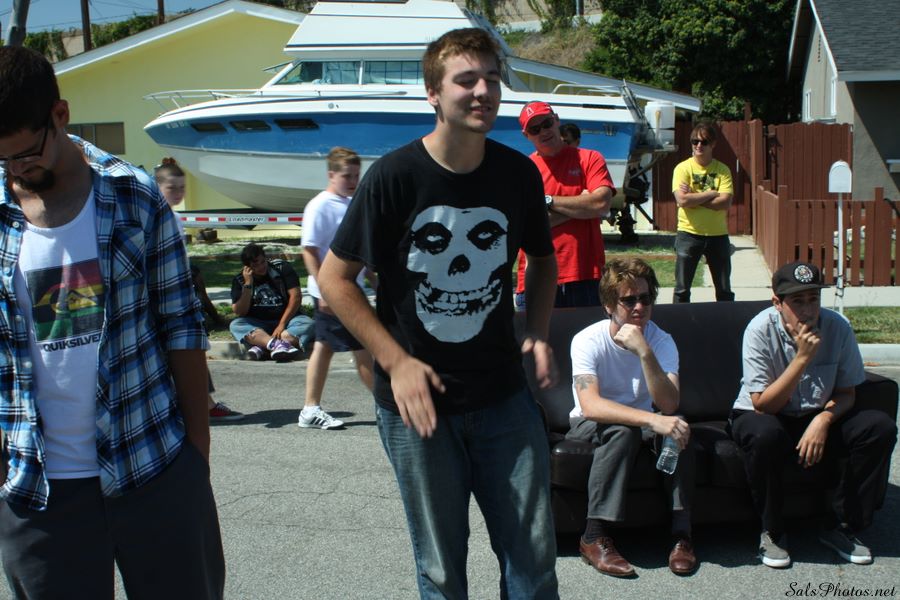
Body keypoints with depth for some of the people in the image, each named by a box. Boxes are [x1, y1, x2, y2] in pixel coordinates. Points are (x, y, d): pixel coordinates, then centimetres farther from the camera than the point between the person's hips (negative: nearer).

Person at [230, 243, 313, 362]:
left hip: (286, 319, -1)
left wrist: (282, 324, -16)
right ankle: (277, 344, -48)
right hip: (257, 326, 1)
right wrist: (248, 284, -16)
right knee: (235, 325, -27)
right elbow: (240, 312, -8)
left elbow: (296, 296, -9)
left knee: (308, 324, -30)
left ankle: (262, 347, -45)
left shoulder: (282, 267, -3)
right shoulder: (239, 280, 0)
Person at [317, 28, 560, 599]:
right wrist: (396, 362, -14)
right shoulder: (394, 176, -12)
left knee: (534, 552, 7)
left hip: (504, 397, 3)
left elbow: (543, 258, 17)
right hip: (417, 400, -3)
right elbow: (335, 278, -6)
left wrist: (538, 333, 0)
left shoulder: (519, 174, -1)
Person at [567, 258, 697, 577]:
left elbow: (669, 404, -27)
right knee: (623, 430, -36)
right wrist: (652, 420, -46)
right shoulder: (588, 341, -20)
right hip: (589, 426, -3)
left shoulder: (661, 340, -11)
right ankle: (596, 538, -29)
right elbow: (590, 406, -35)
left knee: (677, 425, -29)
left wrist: (644, 352, -38)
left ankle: (681, 532, -21)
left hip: (641, 422, 3)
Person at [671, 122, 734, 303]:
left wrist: (694, 198, -16)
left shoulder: (722, 170, 2)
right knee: (682, 289, 2)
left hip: (718, 235, 2)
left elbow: (725, 203, -12)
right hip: (689, 234, -2)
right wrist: (711, 194, -12)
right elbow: (682, 200, -17)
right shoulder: (683, 168, -3)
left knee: (725, 290, 10)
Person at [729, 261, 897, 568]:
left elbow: (846, 393, -2)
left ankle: (841, 526, -5)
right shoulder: (761, 330, -22)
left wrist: (823, 420, -24)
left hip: (818, 416, 4)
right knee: (765, 434, -38)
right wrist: (803, 357, -32)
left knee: (881, 427, -19)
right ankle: (771, 531, -14)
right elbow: (763, 404, -24)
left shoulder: (837, 327, -12)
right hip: (764, 416, -4)